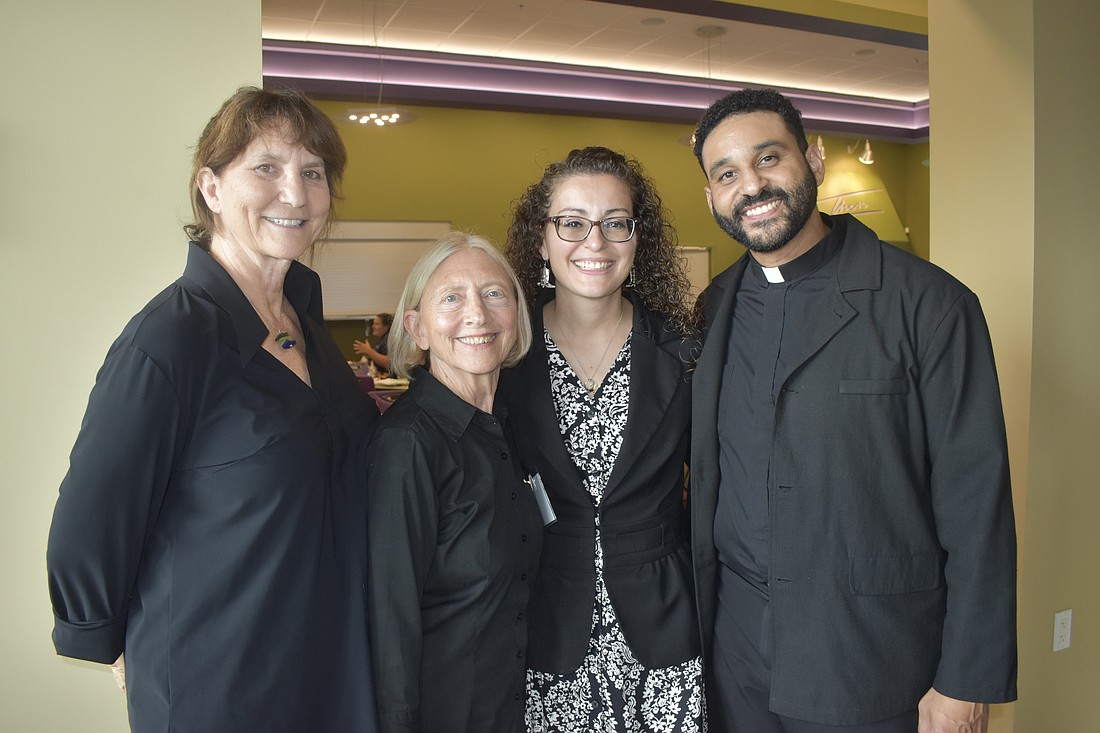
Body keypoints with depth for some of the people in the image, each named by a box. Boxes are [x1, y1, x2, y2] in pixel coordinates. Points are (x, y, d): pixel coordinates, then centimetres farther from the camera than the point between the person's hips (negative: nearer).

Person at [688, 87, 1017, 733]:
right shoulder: (714, 310, 2)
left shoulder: (929, 303, -12)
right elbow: (704, 480, 8)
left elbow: (976, 505, -11)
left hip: (871, 669, -3)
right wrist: (691, 622, 7)